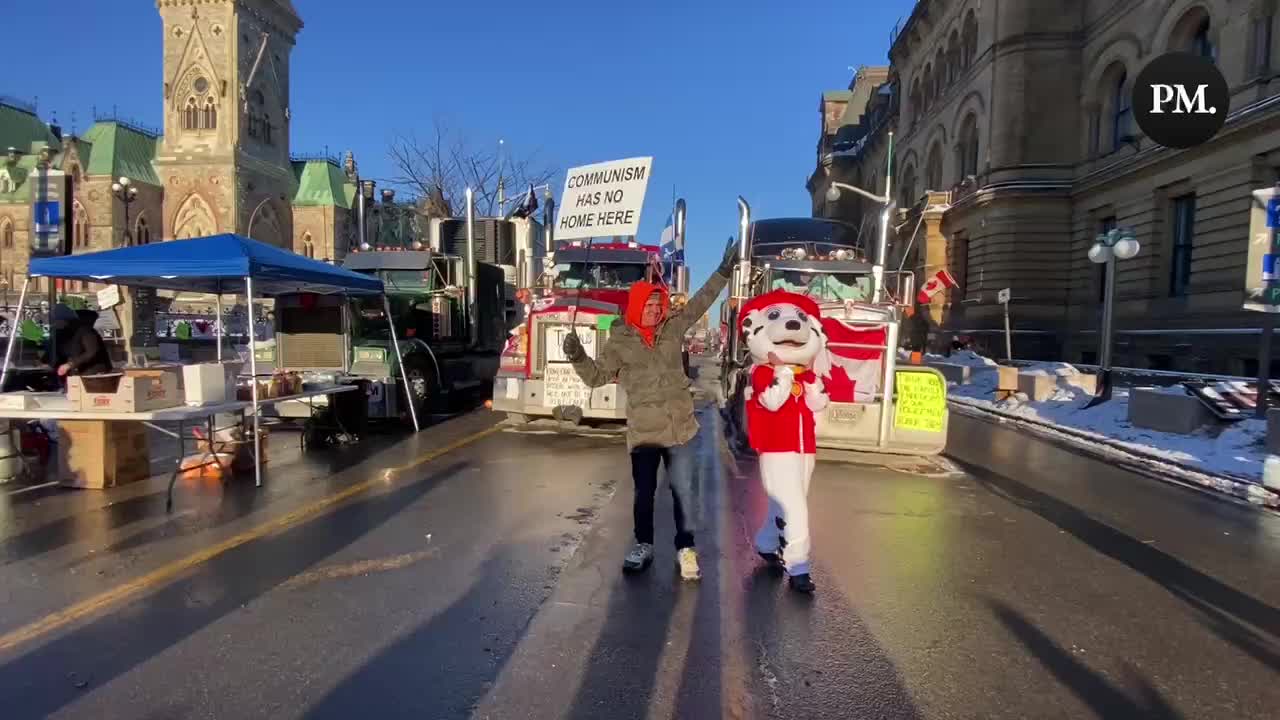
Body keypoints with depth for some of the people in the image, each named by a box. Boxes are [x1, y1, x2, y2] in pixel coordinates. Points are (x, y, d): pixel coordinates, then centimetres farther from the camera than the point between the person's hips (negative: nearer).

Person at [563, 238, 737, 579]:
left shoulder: (673, 327, 4)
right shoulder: (619, 342, -3)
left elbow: (700, 302, 13)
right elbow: (596, 376, 2)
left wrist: (724, 271, 13)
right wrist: (577, 357, -14)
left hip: (680, 427, 2)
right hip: (642, 432, -1)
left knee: (683, 490, 4)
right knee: (643, 491, 13)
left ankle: (685, 549, 17)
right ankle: (643, 545, 30)